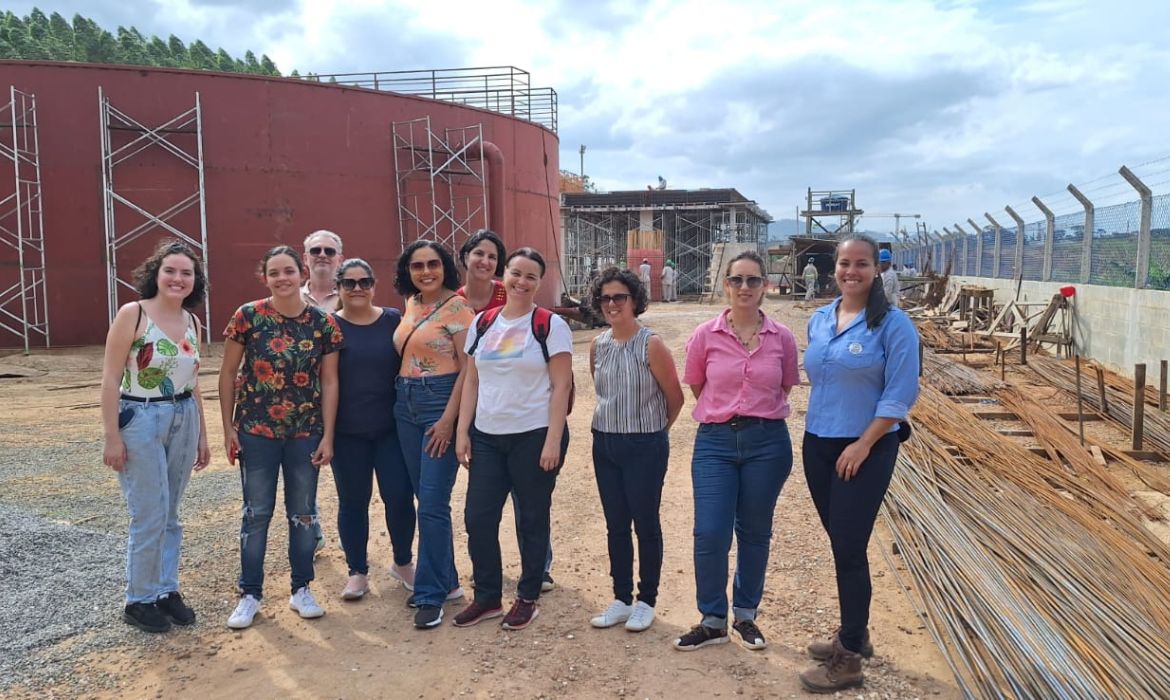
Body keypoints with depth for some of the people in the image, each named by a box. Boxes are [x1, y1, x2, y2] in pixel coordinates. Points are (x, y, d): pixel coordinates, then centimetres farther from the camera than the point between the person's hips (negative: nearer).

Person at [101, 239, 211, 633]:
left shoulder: (192, 322, 6)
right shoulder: (133, 314, -11)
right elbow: (110, 379, -11)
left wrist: (202, 435, 14)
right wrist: (112, 437, -14)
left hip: (183, 421, 5)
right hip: (141, 421, -5)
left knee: (170, 516, 13)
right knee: (150, 517, 0)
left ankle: (167, 591, 26)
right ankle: (139, 601, 17)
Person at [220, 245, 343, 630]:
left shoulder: (324, 323, -2)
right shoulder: (248, 316, -6)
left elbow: (329, 382, 1)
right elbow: (228, 374, 0)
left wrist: (328, 436, -2)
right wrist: (228, 428, -3)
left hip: (306, 433, 2)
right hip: (256, 431, -1)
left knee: (303, 512, 10)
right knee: (257, 512, 6)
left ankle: (301, 589, 25)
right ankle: (250, 594, 21)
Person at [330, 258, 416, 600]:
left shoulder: (393, 320, 3)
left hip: (391, 427, 1)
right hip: (348, 432, -1)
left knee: (399, 496, 1)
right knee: (353, 501, 8)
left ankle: (403, 563, 24)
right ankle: (357, 571, 25)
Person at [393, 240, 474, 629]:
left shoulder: (456, 306, -10)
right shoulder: (411, 304, 12)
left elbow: (468, 367, -14)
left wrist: (448, 419, -18)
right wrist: (403, 397, 10)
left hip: (441, 403, -7)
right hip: (406, 405, 8)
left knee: (432, 504, -7)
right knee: (426, 499, 13)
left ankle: (431, 594, 5)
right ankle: (446, 580, 27)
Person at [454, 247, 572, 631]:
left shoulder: (550, 325, -5)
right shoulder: (482, 323, 8)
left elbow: (561, 386, -9)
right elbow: (472, 382, 10)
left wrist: (553, 440, -15)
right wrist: (463, 432, 5)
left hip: (534, 436, -4)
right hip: (486, 436, 4)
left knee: (531, 519, 7)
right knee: (478, 518, 5)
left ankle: (527, 598, 24)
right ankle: (487, 597, 23)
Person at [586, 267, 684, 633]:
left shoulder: (651, 345, -13)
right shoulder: (598, 345, 3)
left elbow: (675, 398, -6)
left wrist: (653, 431, 5)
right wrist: (615, 420, 13)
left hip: (645, 446, -5)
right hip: (605, 445, 5)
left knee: (645, 524, 5)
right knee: (615, 525, 12)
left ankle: (646, 601, 20)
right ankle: (621, 599, 25)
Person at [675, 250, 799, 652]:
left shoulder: (782, 338, -3)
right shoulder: (705, 336, -4)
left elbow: (785, 388, 12)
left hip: (767, 442, 1)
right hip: (715, 441, -1)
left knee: (754, 533, 14)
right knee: (709, 535, -4)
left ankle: (745, 615, 32)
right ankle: (712, 621, 17)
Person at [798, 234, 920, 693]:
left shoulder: (893, 323, -11)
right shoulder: (818, 320, 6)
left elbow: (900, 394, -15)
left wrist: (863, 444, -17)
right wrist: (820, 430, 12)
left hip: (866, 450, -6)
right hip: (818, 444, 6)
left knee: (850, 549, -2)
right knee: (840, 544, 15)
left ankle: (849, 660, 12)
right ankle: (854, 634, 33)